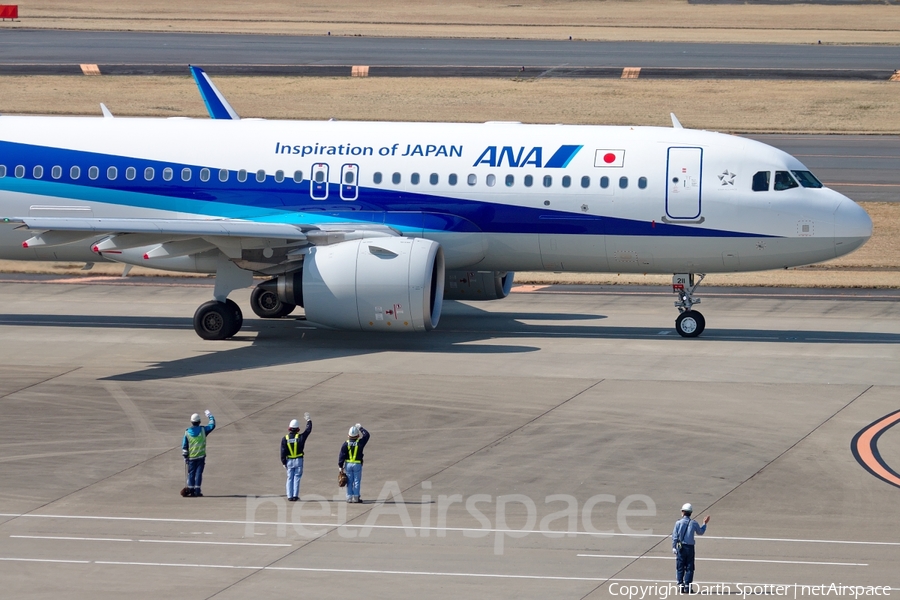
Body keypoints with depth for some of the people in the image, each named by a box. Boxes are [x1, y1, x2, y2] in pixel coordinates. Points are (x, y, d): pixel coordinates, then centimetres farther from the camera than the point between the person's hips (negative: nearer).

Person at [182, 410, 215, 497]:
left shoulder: (187, 432, -2)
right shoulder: (203, 430, -6)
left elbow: (184, 446, 1)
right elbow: (212, 425, 9)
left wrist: (185, 456, 9)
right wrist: (210, 416, 23)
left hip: (191, 457, 1)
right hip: (201, 456, -1)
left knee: (191, 473, 8)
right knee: (198, 473, 0)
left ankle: (191, 490, 5)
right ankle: (197, 491, -4)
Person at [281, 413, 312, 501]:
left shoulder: (285, 438, -5)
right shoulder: (300, 437, -8)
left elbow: (283, 452, -5)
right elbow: (308, 430, 7)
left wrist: (284, 463, 1)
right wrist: (308, 420, 22)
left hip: (289, 461, 1)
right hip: (298, 461, -1)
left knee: (290, 478, 7)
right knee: (297, 478, 2)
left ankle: (290, 496, 4)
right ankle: (295, 495, -3)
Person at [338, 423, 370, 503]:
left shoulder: (346, 444, -5)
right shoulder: (360, 443, -9)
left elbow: (342, 455, -4)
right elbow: (366, 435, 7)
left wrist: (340, 466, 2)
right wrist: (361, 428, 19)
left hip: (348, 464, 1)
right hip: (357, 464, -1)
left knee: (349, 482, 7)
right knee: (357, 481, 4)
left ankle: (349, 497, 8)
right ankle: (356, 497, 3)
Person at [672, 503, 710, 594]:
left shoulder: (678, 522, -5)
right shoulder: (694, 523, -2)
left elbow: (674, 536, -5)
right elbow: (700, 532, 16)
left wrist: (674, 547, 2)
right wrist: (705, 523, 29)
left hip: (681, 547, -1)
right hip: (690, 547, 1)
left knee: (680, 568, 7)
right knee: (689, 568, 5)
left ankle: (681, 585, 3)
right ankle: (687, 587, 1)